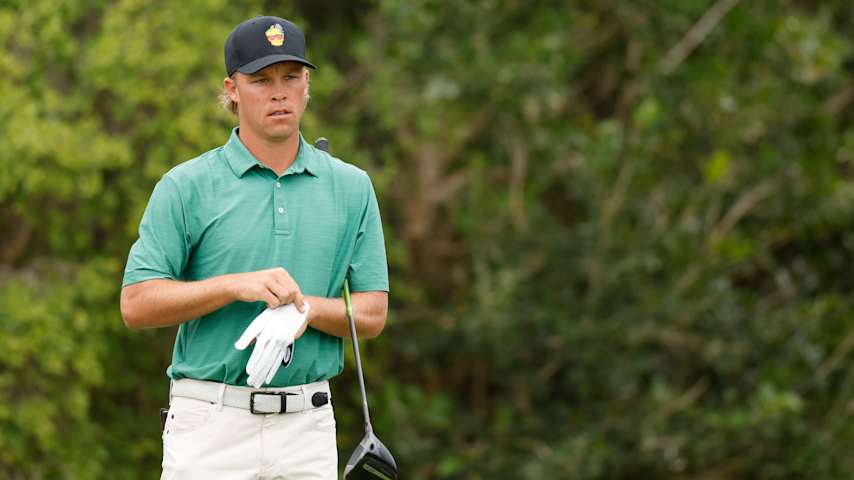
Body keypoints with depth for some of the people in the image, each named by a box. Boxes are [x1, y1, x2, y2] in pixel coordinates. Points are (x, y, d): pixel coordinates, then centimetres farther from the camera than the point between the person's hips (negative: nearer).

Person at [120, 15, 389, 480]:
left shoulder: (352, 187, 8)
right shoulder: (185, 187, 0)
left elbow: (372, 314, 6)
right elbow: (136, 304, -5)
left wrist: (305, 308, -14)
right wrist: (237, 285, -17)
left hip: (308, 424, 3)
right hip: (211, 422, -3)